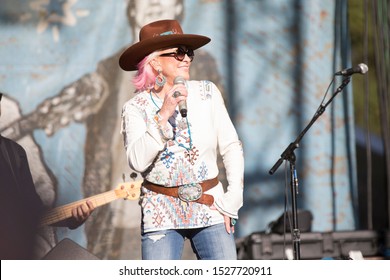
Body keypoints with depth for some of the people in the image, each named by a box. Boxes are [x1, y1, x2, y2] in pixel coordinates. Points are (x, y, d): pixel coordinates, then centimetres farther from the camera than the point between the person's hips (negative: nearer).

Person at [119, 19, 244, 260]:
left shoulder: (207, 93, 3)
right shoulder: (136, 108, -1)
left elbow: (232, 148, 5)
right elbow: (137, 161, -17)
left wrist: (232, 200, -1)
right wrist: (163, 115, -21)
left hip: (210, 209, 2)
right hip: (162, 213, -1)